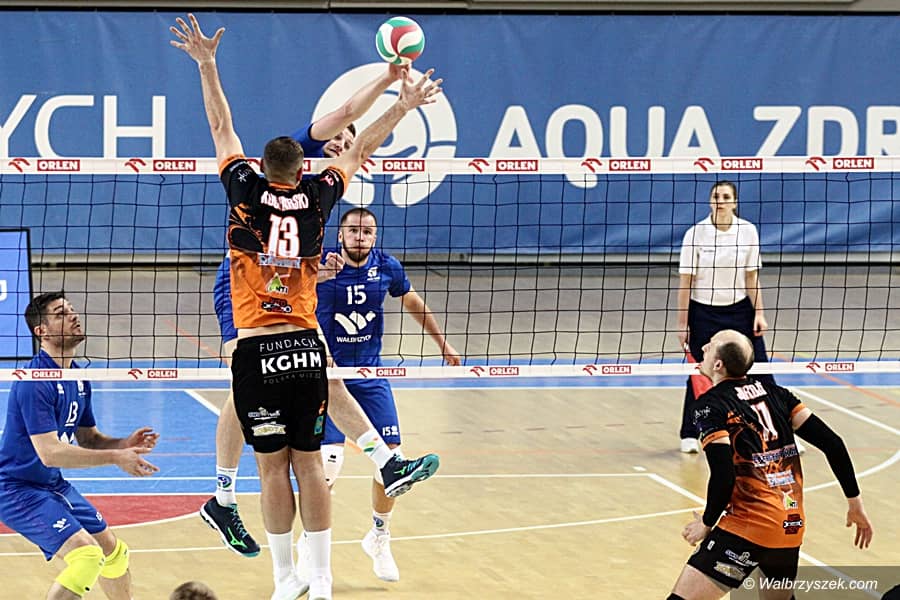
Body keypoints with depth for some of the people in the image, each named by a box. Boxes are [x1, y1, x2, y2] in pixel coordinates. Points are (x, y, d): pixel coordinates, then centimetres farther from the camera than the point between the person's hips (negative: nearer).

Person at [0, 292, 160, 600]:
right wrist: (116, 458, -29)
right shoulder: (34, 382, -24)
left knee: (113, 552, 19)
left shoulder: (78, 379, 6)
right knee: (87, 555, -25)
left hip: (53, 485, 10)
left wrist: (125, 444, -8)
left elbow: (88, 439, 13)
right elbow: (50, 453, -30)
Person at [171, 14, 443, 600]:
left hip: (257, 352, -2)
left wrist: (207, 63, 17)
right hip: (306, 347, 2)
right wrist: (405, 105, 26)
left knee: (272, 468, 1)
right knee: (309, 464, 5)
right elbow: (360, 150, 14)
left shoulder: (246, 192, -2)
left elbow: (223, 128, 8)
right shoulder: (316, 198, 2)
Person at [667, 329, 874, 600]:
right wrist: (855, 501, 14)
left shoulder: (710, 405, -5)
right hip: (793, 526, 7)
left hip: (749, 526, -7)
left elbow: (723, 476, -16)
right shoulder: (772, 392, 12)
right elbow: (832, 443, 8)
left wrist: (706, 523, 0)